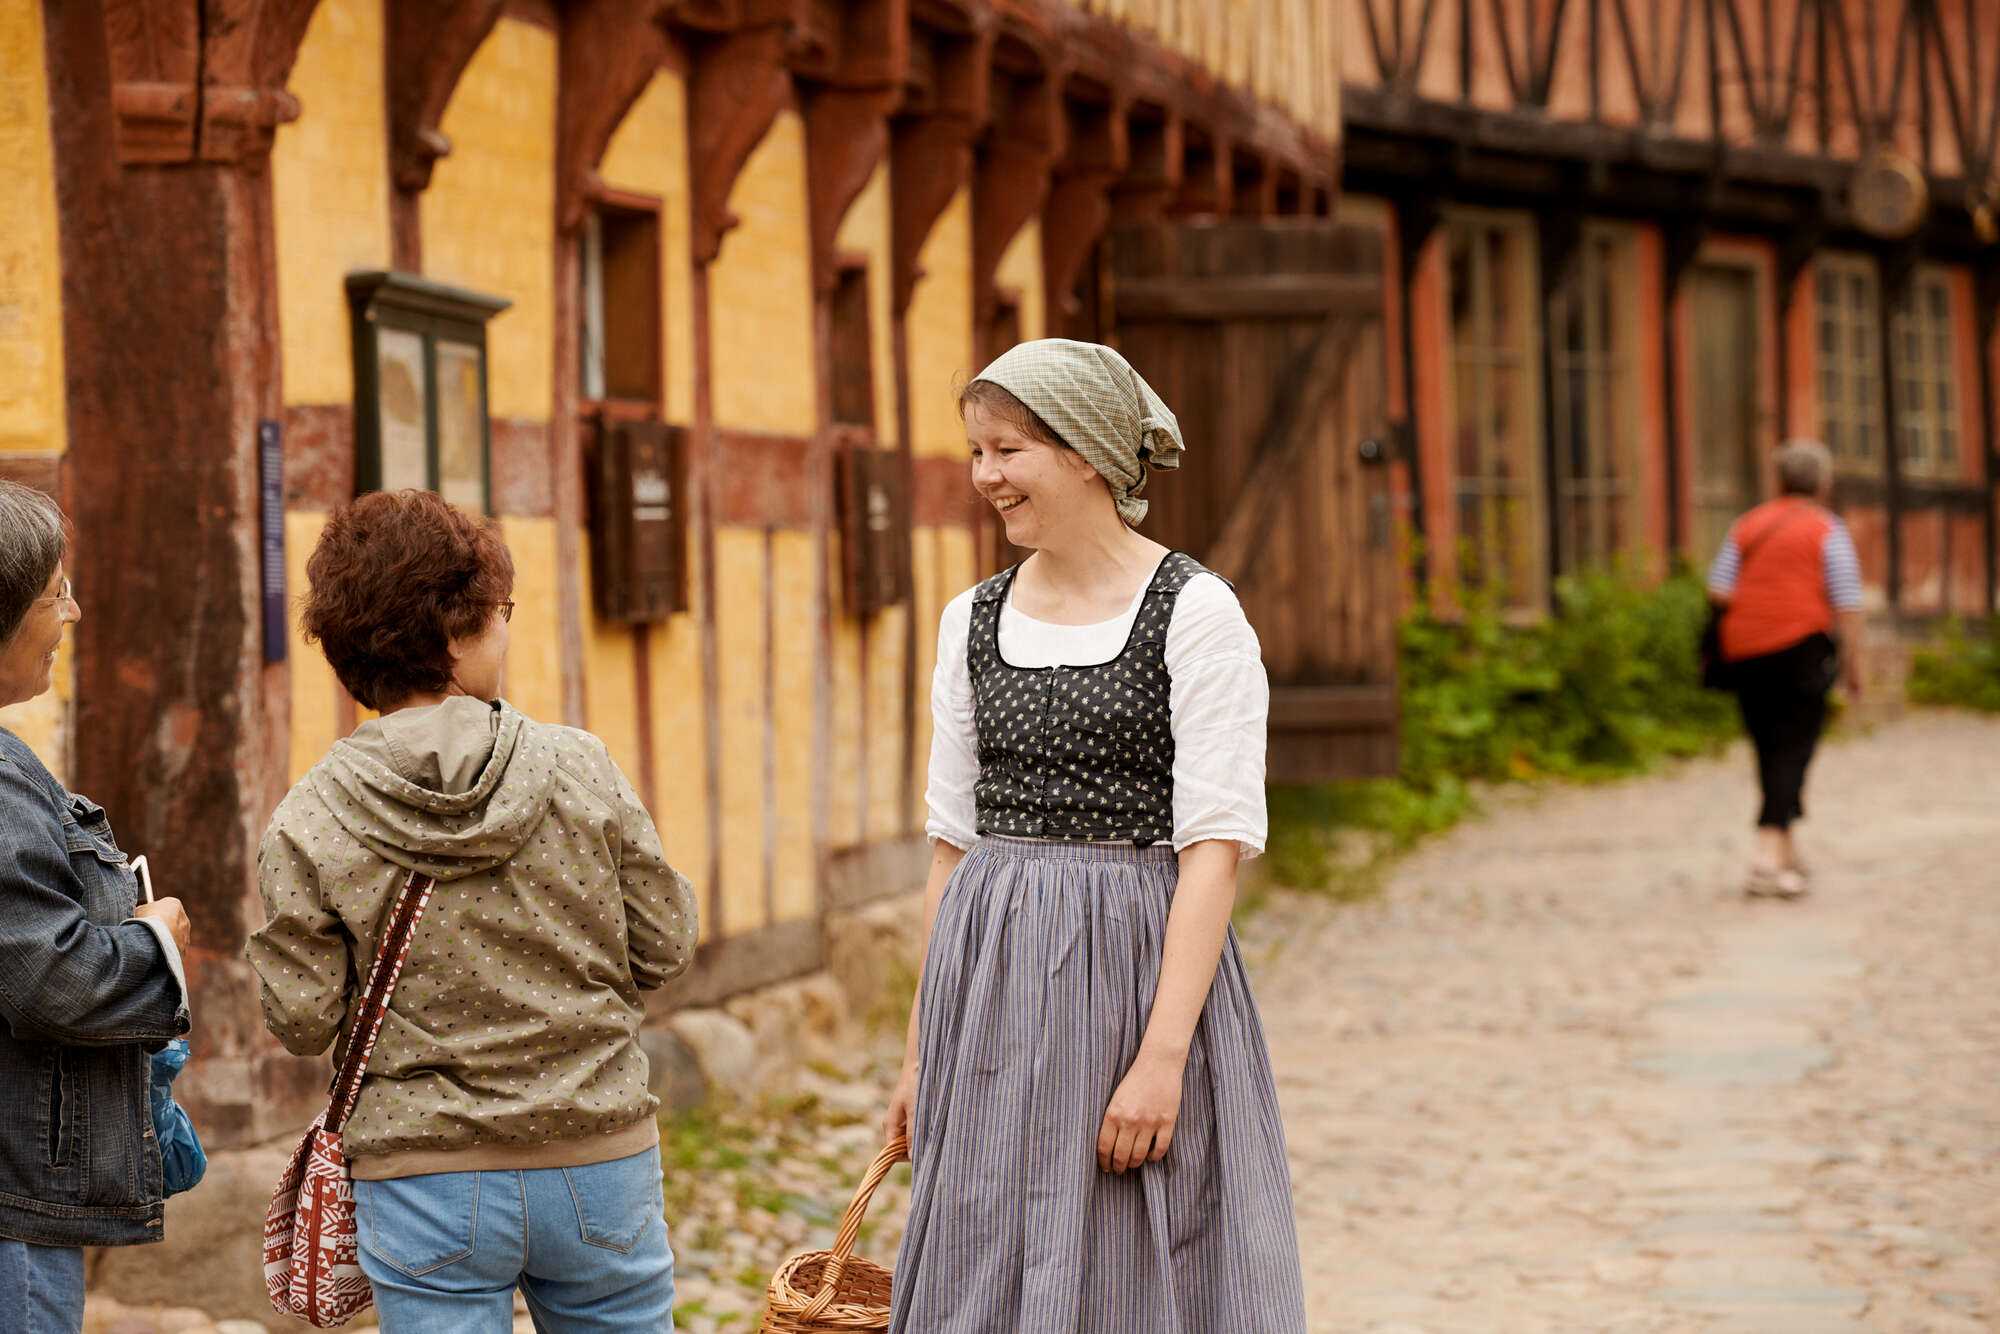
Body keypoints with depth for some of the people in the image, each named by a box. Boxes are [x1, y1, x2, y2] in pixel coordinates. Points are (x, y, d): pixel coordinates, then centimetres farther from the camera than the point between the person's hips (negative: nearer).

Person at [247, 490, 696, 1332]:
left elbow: (303, 1022, -6)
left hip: (427, 1189, 0)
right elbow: (664, 943, -1)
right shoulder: (579, 768, -7)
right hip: (601, 1163, 0)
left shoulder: (309, 826, -8)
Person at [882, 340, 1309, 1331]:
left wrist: (1162, 1053, -20)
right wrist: (921, 1048, 15)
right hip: (991, 989, 5)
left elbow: (1216, 848, -12)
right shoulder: (973, 622, 10)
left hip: (1141, 972, -5)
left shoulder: (1194, 615, -7)